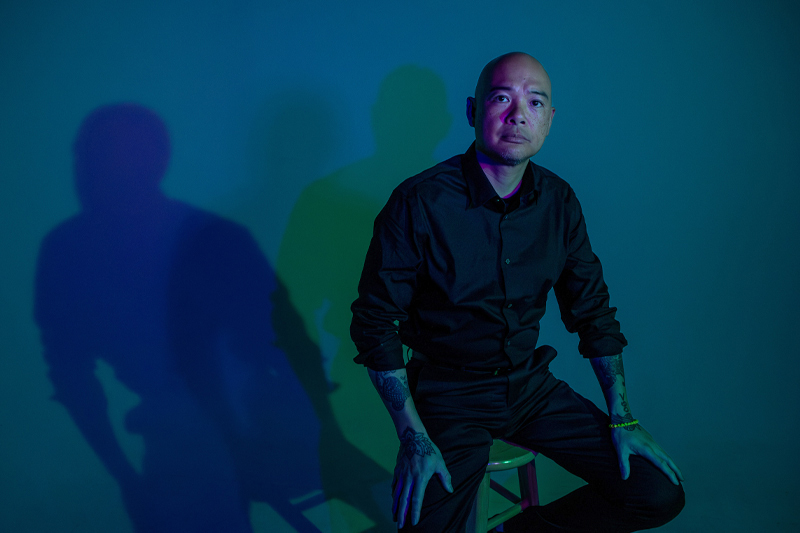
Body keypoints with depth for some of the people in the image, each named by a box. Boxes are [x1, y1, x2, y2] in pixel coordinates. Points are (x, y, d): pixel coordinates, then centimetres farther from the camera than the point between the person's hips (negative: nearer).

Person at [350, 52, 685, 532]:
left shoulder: (558, 201, -1)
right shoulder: (420, 202, -16)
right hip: (448, 393, -4)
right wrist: (413, 438, -19)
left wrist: (622, 418, 2)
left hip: (530, 384, 5)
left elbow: (592, 310, 8)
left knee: (660, 494, -4)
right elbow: (375, 322, -13)